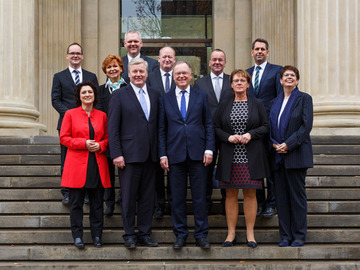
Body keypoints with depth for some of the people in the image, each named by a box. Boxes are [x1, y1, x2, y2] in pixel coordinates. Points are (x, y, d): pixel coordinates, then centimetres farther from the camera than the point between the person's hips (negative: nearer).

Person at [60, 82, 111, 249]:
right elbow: (63, 138, 1)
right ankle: (77, 237, 8)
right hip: (77, 165, -2)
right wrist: (84, 143, -11)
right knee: (76, 202, -1)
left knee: (97, 203, 3)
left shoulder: (102, 116, 11)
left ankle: (97, 236, 11)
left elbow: (107, 138, 17)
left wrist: (100, 145, -6)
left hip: (97, 165, 2)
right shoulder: (70, 114, 4)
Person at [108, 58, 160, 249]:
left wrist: (160, 152, 5)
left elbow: (158, 124, 12)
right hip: (129, 154, -4)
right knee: (129, 197, 2)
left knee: (147, 197, 8)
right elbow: (113, 128, -4)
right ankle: (129, 235, 12)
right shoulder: (119, 95, 0)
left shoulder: (155, 95, 12)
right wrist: (116, 154, -11)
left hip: (150, 155, 4)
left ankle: (144, 234, 17)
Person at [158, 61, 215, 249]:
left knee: (199, 196, 2)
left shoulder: (201, 97, 9)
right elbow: (162, 129, 8)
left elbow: (209, 125, 7)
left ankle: (201, 235, 11)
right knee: (177, 198, 5)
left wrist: (209, 149, -4)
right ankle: (180, 235, 15)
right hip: (175, 154, 1)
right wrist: (163, 154, 0)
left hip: (197, 154, 0)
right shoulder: (165, 99, 9)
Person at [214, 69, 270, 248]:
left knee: (250, 193, 0)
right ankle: (231, 233, 11)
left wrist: (251, 134, -12)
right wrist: (228, 137, -9)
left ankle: (250, 234, 9)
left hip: (251, 157, -1)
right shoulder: (224, 105, 9)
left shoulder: (257, 104, 7)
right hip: (229, 157, 1)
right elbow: (216, 128, 9)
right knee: (231, 194, 3)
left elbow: (266, 127, 5)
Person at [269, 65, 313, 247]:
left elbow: (306, 126, -9)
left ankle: (299, 236, 6)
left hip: (296, 154, -5)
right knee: (281, 196, 4)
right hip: (278, 155, 5)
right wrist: (274, 144, -5)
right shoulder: (276, 102, 15)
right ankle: (285, 235, 11)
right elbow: (270, 126, 14)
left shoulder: (304, 99, 0)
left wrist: (288, 144, -16)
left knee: (297, 195, -2)